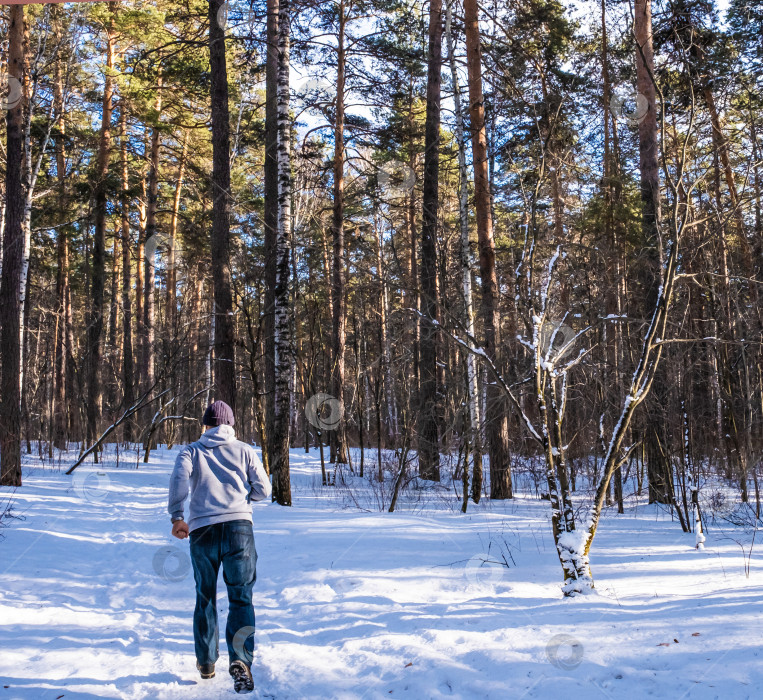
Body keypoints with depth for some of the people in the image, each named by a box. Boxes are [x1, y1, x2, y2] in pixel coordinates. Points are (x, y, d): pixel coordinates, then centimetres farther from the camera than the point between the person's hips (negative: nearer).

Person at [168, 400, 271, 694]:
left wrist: (176, 517, -6)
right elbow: (263, 490, 10)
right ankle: (240, 659, -21)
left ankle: (206, 662, 25)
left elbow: (179, 478, -7)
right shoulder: (244, 450, 14)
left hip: (202, 529, 1)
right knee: (241, 598, -1)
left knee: (205, 597, 18)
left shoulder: (191, 451, 13)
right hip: (239, 526, -1)